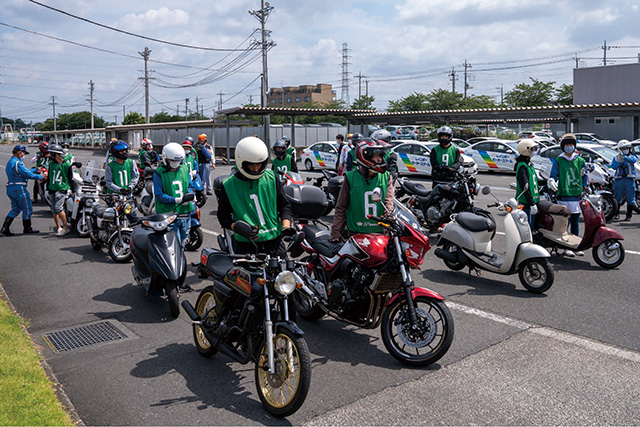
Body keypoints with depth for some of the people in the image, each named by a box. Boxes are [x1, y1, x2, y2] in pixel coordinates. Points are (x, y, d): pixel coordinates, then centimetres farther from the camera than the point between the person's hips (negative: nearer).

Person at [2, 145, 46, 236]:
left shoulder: (10, 162, 16)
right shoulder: (17, 163, -18)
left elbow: (25, 170, 21)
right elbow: (28, 174, -18)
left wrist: (36, 170, 18)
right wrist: (41, 176, -6)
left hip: (10, 188, 10)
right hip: (19, 188, -10)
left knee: (15, 209, 14)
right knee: (27, 209, 4)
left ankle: (5, 228, 6)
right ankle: (27, 228, 13)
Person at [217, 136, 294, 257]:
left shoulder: (272, 178, 5)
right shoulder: (228, 185, 0)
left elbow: (284, 205, 10)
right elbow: (223, 215, 4)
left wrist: (286, 225, -8)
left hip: (274, 241, 2)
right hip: (245, 245, -2)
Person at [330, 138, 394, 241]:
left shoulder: (386, 177, 7)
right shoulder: (350, 178, 1)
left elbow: (389, 200, -2)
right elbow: (341, 207, 4)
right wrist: (335, 233, 1)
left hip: (380, 231, 2)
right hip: (356, 232, -1)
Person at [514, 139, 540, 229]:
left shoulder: (529, 164, 17)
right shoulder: (522, 166, -14)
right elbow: (525, 187, -21)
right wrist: (532, 203, -23)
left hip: (532, 201, 10)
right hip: (526, 204, -10)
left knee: (530, 227, 13)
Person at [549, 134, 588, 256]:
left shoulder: (580, 160, 12)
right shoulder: (558, 161, 4)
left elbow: (584, 175, 19)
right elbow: (554, 175, 1)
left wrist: (584, 188, 9)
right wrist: (552, 182, -19)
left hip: (577, 196, 3)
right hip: (564, 196, -3)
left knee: (575, 222, 8)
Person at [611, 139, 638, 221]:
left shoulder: (632, 156, 10)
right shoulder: (616, 158, 13)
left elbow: (634, 160, -15)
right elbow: (613, 166, -2)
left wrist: (624, 157, -30)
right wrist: (619, 161, -18)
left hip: (630, 179, -1)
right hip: (619, 179, 1)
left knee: (630, 198, -1)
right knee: (617, 198, 2)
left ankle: (629, 215, 6)